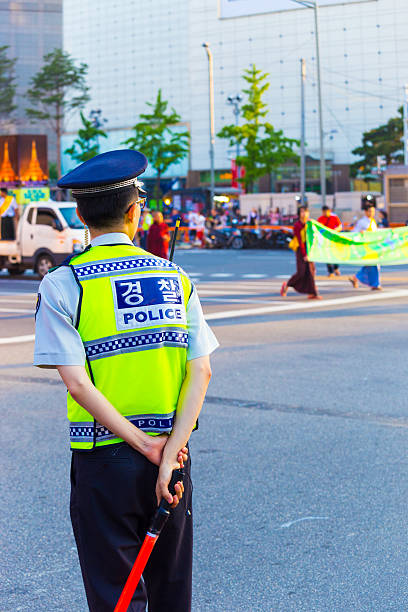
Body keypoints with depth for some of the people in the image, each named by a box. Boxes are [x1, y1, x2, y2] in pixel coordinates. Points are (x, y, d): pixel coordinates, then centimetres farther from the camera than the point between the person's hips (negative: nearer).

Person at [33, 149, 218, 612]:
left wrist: (145, 446, -12)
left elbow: (78, 384, -14)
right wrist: (170, 451, -11)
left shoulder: (62, 284, -6)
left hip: (103, 457, -3)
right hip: (173, 452, 3)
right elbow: (201, 371, -6)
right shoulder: (175, 278, 3)